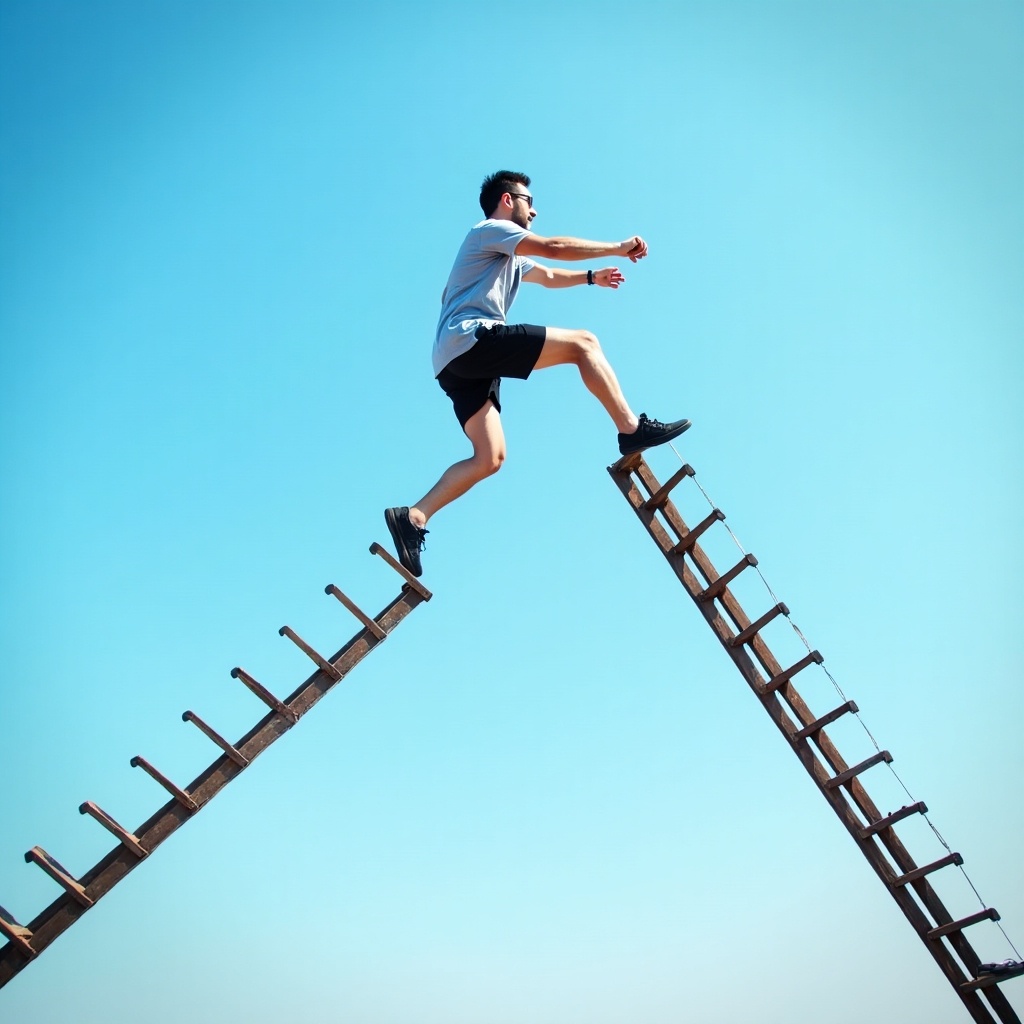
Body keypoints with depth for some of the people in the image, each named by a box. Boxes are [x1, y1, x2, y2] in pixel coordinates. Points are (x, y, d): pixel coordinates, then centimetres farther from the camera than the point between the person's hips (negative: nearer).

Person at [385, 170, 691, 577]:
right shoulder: (490, 230, 5)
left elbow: (548, 276, 48)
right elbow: (554, 248, -5)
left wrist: (592, 277, 37)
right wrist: (619, 248, 2)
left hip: (457, 363, 10)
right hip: (470, 338, -10)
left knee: (489, 458, -1)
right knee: (581, 343, -11)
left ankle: (412, 517, -8)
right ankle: (632, 429, -13)